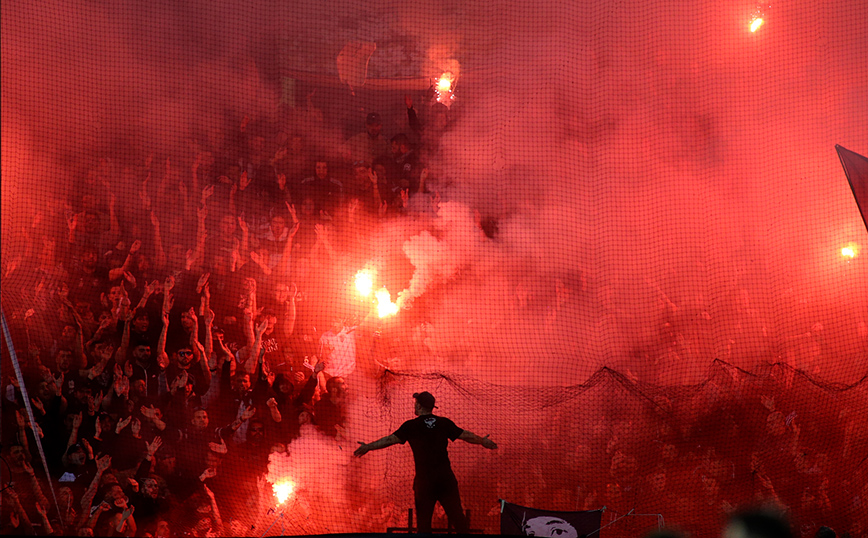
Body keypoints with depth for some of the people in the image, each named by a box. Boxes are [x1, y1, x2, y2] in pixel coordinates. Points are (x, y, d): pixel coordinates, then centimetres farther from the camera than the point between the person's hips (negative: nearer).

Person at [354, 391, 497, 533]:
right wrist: (482, 441, 30)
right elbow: (465, 435, 13)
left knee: (424, 518, 5)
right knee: (455, 513, 4)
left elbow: (391, 439, -7)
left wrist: (368, 447, 0)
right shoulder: (444, 422, 5)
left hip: (424, 479, -2)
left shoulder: (411, 425, -3)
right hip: (446, 477, 2)